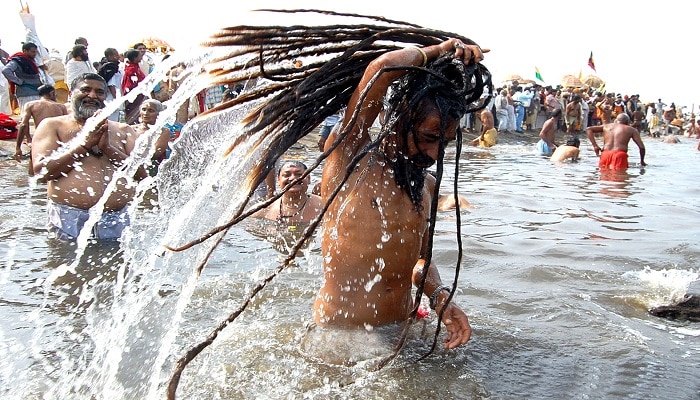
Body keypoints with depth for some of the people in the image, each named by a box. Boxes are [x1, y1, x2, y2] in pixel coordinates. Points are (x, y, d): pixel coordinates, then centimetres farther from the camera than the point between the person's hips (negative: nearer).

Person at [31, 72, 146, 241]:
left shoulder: (123, 130, 16)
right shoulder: (53, 125, 11)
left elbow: (142, 173, 4)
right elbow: (41, 171, -5)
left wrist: (107, 148, -6)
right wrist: (85, 144, -6)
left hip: (115, 220, 2)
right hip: (68, 218, -2)